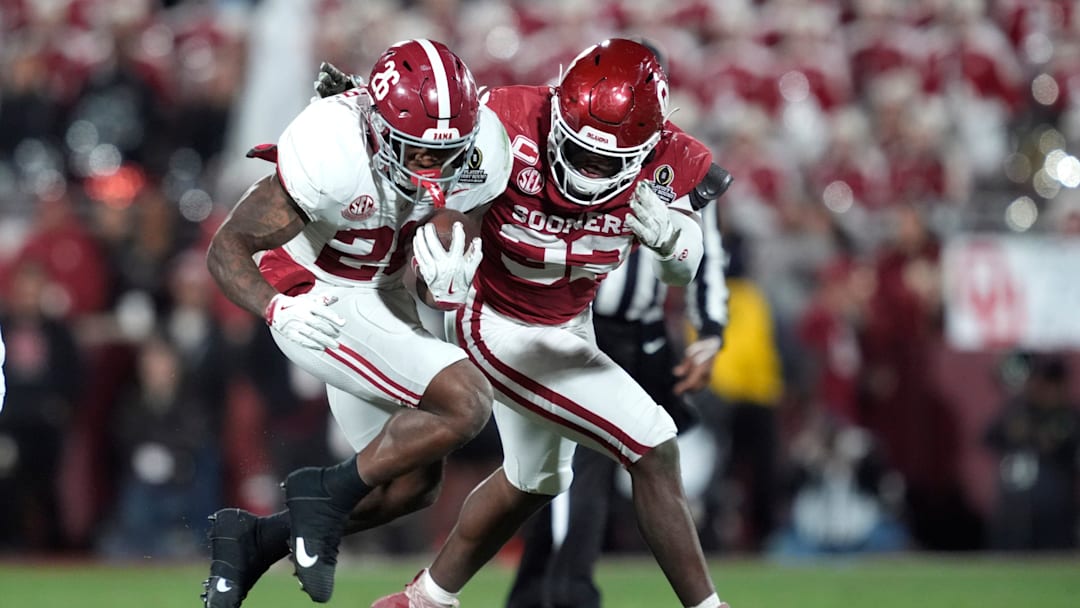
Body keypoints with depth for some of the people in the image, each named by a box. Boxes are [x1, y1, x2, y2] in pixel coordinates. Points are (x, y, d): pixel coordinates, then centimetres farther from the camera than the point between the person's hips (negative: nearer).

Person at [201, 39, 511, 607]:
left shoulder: (476, 151, -17)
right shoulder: (333, 157, -34)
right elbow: (226, 247, -26)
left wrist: (452, 269, -24)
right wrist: (276, 309, -45)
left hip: (381, 295, 8)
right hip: (320, 305, -8)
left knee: (414, 482, 11)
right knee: (466, 402, -23)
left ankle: (253, 539, 22)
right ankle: (326, 495, -6)